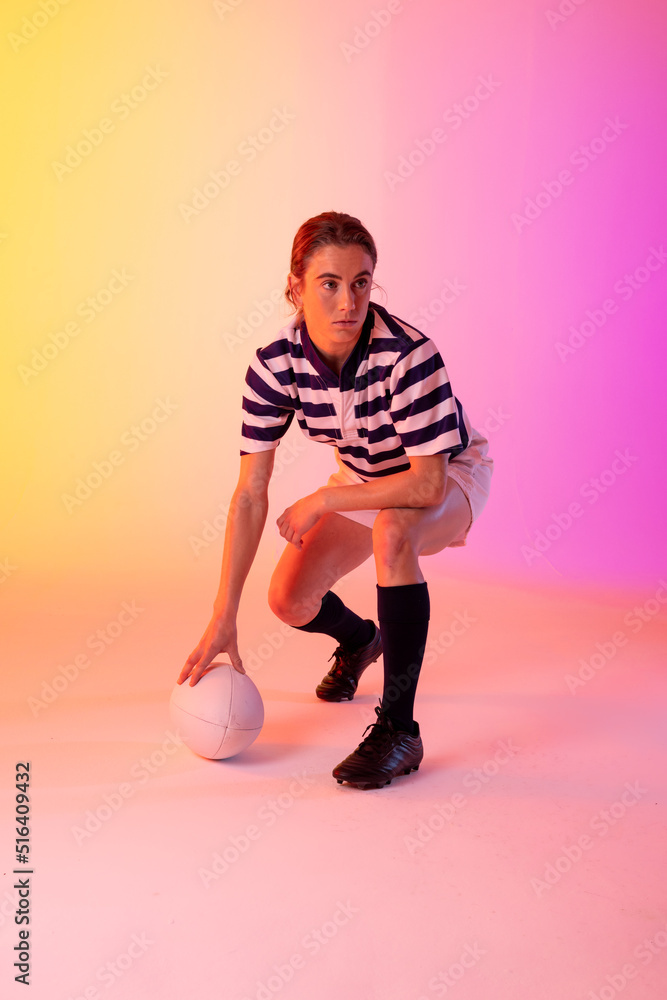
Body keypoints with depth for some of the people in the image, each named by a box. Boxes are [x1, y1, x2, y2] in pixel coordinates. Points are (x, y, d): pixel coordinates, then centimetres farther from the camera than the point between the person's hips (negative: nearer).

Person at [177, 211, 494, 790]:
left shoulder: (409, 355, -35)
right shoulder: (275, 366, -22)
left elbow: (426, 482, -34)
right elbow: (251, 493, -20)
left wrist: (321, 501, -27)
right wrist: (224, 617, -21)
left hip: (449, 478, -5)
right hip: (363, 480, 5)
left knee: (391, 534, -37)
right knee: (289, 599, -7)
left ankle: (399, 729, -26)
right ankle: (358, 639, 33)